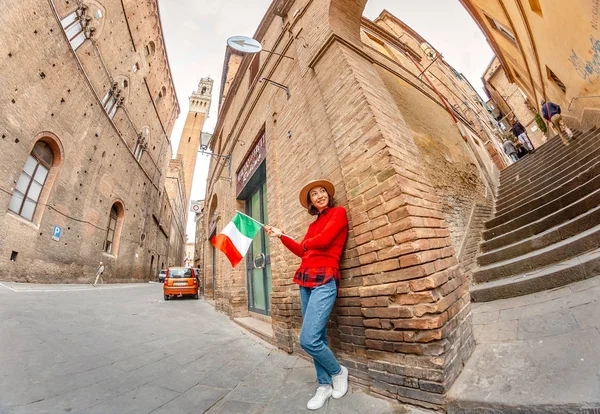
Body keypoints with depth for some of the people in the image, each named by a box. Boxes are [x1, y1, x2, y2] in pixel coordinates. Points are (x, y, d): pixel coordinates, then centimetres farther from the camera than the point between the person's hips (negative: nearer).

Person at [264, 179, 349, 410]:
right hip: (306, 281, 7)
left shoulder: (338, 212, -1)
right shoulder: (314, 224, 19)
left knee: (308, 340, -10)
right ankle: (325, 386, 29)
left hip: (324, 280, -7)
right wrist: (281, 236, 22)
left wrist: (307, 243, 5)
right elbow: (302, 251, 18)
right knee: (317, 337, 12)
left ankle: (338, 372, 17)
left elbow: (323, 240, -14)